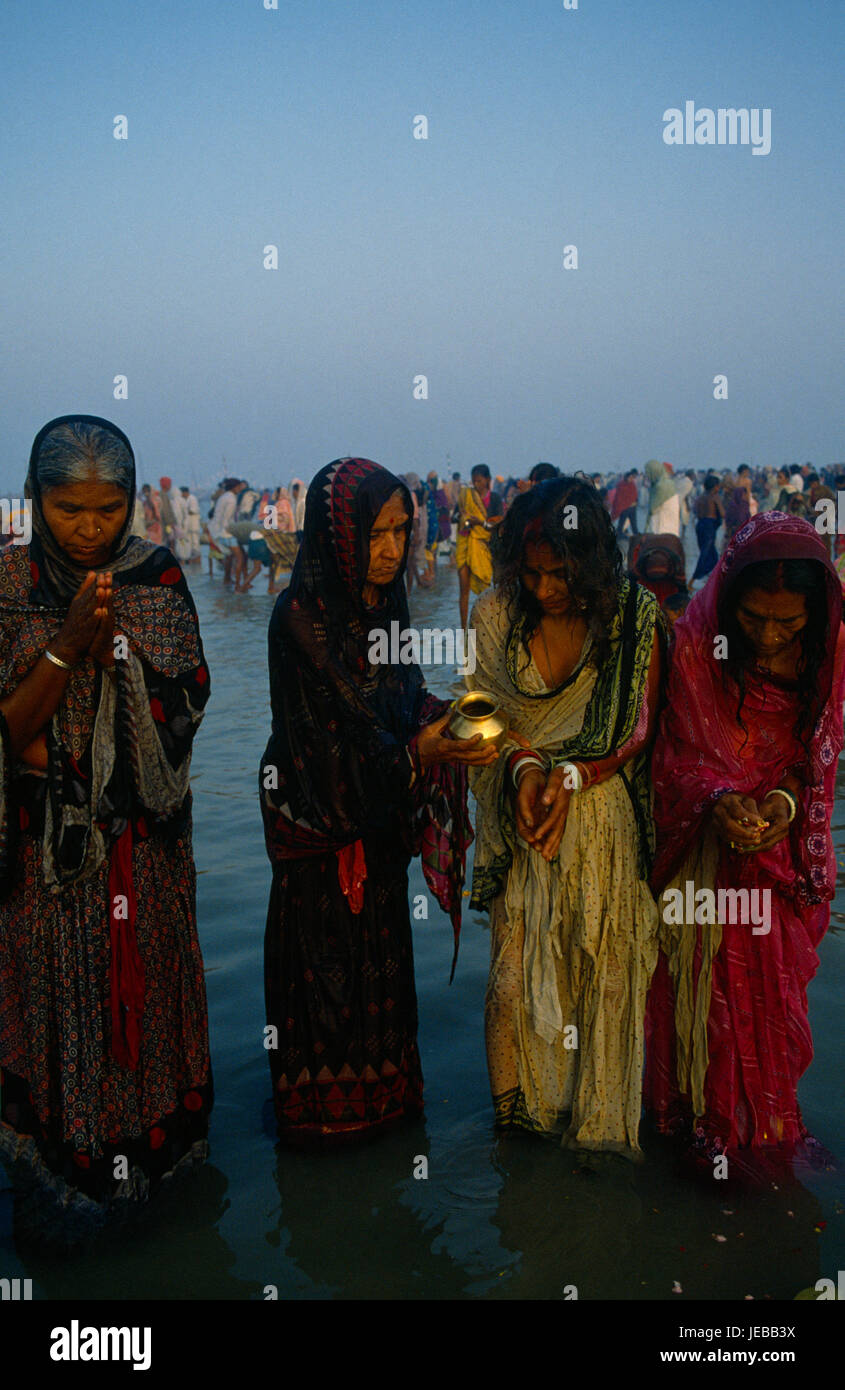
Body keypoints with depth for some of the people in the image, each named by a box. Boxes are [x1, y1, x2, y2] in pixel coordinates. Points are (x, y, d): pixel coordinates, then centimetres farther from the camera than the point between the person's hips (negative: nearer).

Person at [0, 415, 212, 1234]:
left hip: (143, 835, 1)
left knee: (146, 975, 13)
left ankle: (155, 1134, 35)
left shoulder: (158, 577, -5)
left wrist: (112, 645, -22)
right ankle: (68, 1150, 29)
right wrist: (68, 642, -25)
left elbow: (185, 703, -9)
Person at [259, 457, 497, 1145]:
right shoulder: (303, 615, -20)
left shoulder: (382, 602, 2)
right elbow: (330, 733, -24)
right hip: (322, 815, -6)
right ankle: (324, 1105, 27)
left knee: (382, 946, 17)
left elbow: (405, 698, 8)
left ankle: (380, 1084, 36)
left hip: (380, 810, 7)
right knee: (328, 954, 6)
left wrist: (445, 719, -12)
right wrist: (416, 755, -36)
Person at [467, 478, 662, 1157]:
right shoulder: (497, 615, -5)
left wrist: (570, 776, -19)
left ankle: (599, 1120, 27)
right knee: (519, 969, 4)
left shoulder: (636, 618, -9)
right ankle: (525, 1108, 27)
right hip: (525, 813, 1)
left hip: (604, 815, -1)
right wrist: (526, 768, -17)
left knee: (603, 968, 6)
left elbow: (637, 732, -4)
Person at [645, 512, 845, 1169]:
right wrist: (719, 800, -32)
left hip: (785, 842, 3)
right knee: (705, 982, 4)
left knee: (775, 980, 12)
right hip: (706, 843, -3)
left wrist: (788, 799, -23)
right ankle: (706, 1114, 25)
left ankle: (769, 1115, 34)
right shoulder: (696, 644, -18)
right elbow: (681, 756, -13)